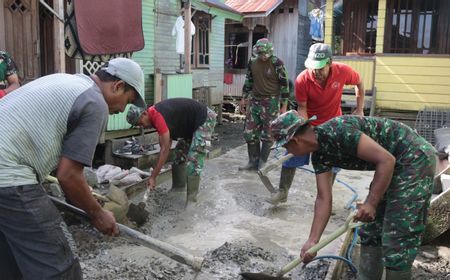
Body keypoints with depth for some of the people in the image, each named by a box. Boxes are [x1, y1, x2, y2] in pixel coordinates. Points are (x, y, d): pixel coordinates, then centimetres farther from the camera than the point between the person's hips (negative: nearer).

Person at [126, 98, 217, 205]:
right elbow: (166, 146, 6)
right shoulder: (154, 115, 2)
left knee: (193, 161, -14)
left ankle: (191, 200, -8)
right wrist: (155, 171, 5)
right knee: (180, 153, 13)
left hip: (205, 119, -10)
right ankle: (178, 190, 22)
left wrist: (153, 177, -23)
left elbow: (165, 149, -27)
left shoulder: (158, 116, -27)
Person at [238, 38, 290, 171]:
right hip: (254, 101, 5)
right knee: (249, 133, 5)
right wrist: (244, 98, 14)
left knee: (267, 135, 1)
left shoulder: (277, 63, -11)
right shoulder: (252, 62, 3)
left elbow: (284, 84, -8)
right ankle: (253, 162, 17)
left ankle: (262, 163, 13)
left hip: (271, 103, -5)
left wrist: (284, 105, -9)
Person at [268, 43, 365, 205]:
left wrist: (360, 110, -2)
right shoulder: (302, 80, -25)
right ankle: (282, 192, 15)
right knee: (292, 156, -1)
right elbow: (302, 108, -16)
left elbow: (359, 82, -1)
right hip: (308, 124, -1)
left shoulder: (343, 71, -22)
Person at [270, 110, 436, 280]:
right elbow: (323, 199, 1)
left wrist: (371, 204, -22)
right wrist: (312, 241, -3)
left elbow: (386, 159, -27)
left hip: (415, 158, -9)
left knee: (397, 239, -6)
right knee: (370, 232, 15)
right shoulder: (319, 155, 1)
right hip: (396, 165, 9)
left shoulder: (337, 132, -28)